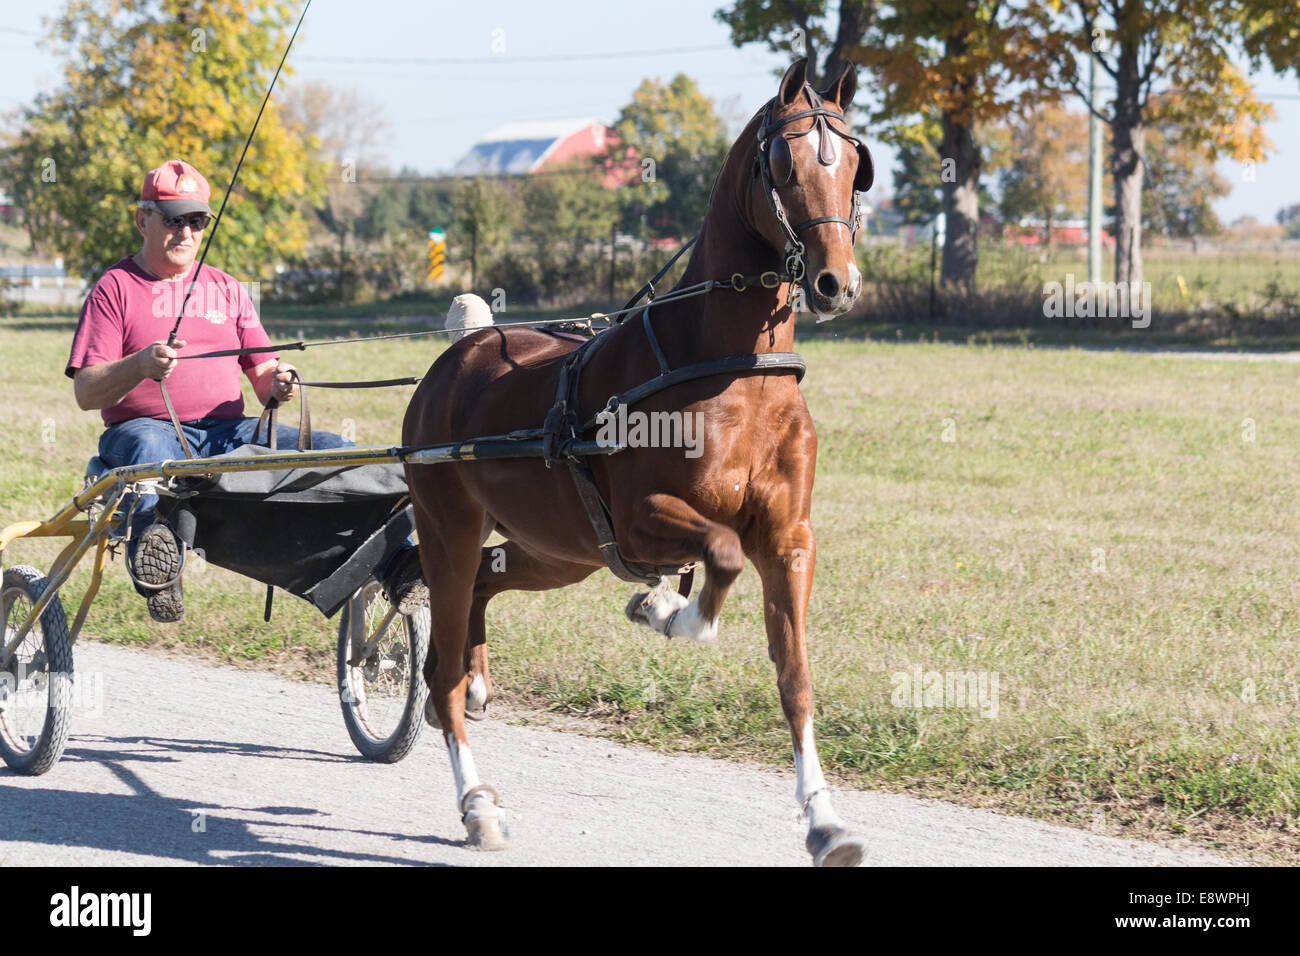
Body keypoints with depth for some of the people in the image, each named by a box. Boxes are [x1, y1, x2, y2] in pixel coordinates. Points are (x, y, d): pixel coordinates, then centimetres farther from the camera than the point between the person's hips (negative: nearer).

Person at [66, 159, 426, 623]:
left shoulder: (227, 289, 23)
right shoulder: (115, 288, 9)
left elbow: (262, 373, 18)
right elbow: (86, 392, -1)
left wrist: (276, 383, -8)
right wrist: (141, 365, -21)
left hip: (229, 430, 4)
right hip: (144, 425, -4)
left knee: (328, 447, -19)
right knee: (152, 448, -41)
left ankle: (394, 556, -36)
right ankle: (154, 542, -70)